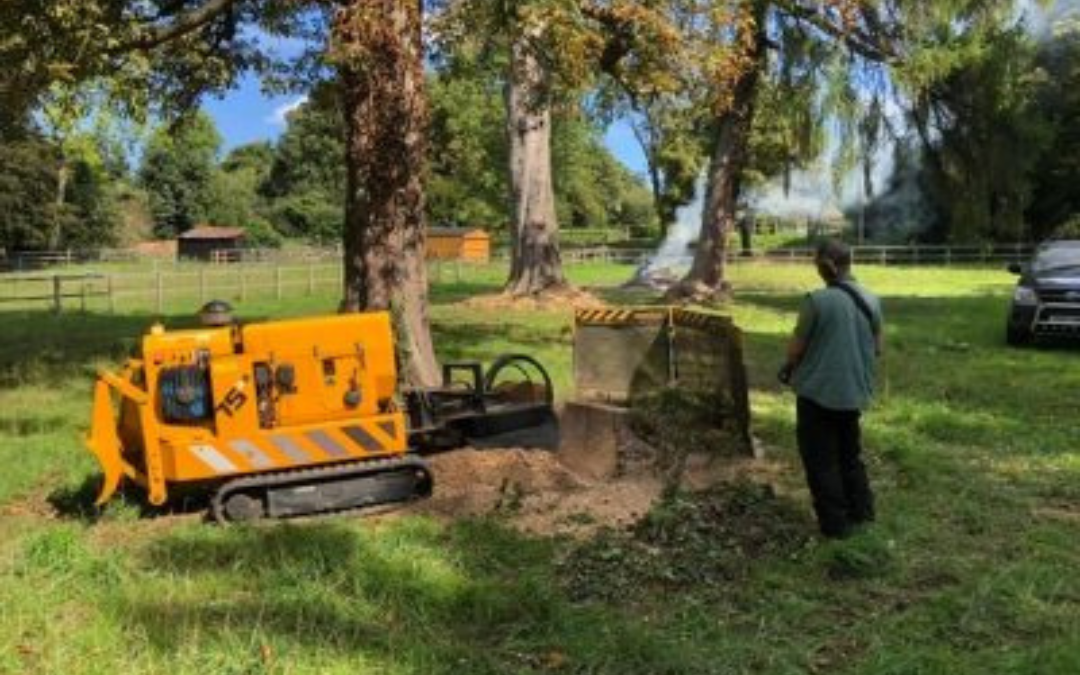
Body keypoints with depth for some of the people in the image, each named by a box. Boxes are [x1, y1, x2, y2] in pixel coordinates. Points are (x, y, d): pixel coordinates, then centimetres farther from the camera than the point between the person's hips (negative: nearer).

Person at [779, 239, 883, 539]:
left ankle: (835, 523, 11)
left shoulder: (818, 300, -19)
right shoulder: (871, 300, 0)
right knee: (850, 454, 23)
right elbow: (876, 349, 10)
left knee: (821, 459, 6)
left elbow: (797, 347, -11)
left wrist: (788, 369, 10)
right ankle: (861, 511, 30)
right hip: (854, 392, 6)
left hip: (818, 392, -6)